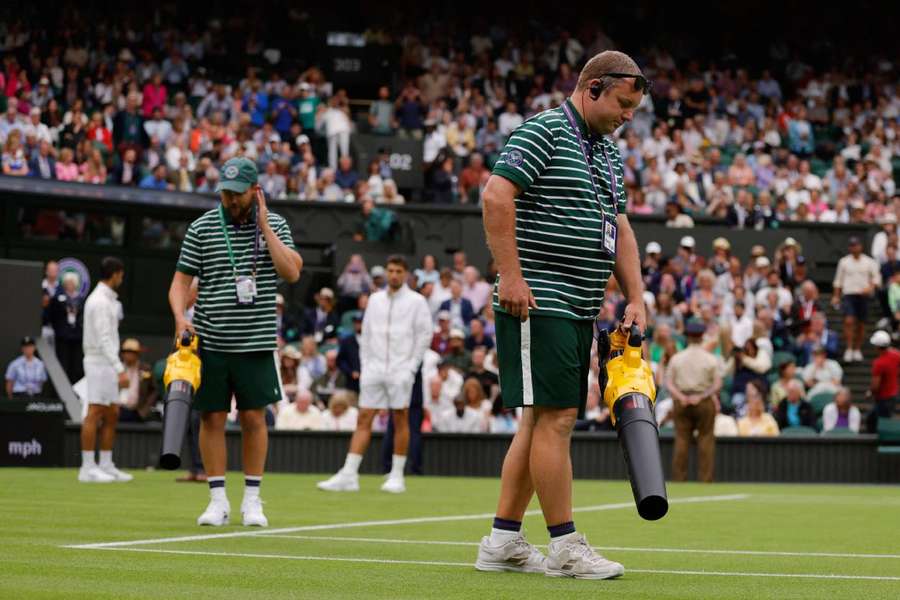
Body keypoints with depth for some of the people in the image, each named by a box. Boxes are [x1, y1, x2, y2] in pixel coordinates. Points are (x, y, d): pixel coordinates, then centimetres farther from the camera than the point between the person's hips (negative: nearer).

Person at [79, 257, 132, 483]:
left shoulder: (106, 299, 17)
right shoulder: (100, 302, -14)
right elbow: (104, 339, -21)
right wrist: (120, 369, -25)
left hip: (107, 365, 10)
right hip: (99, 362, -10)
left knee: (112, 415, 11)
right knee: (95, 414, -9)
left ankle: (106, 465, 15)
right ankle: (87, 468, -8)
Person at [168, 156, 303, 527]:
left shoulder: (275, 225, 4)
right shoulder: (202, 228, 2)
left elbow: (292, 272, -8)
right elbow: (181, 279, 4)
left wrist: (265, 228, -10)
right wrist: (180, 317, -13)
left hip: (256, 343, 0)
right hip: (210, 341, 0)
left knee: (254, 417, 2)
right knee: (212, 418, 1)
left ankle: (252, 500, 12)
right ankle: (218, 500, 9)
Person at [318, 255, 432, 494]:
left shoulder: (416, 301, 1)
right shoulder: (375, 300, 13)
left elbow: (424, 336, -2)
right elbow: (366, 334, 16)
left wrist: (411, 368, -8)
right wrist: (365, 365, 7)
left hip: (401, 370, -4)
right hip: (374, 368, 4)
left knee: (400, 420, 0)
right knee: (363, 420, -1)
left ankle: (397, 476, 7)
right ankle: (348, 476, -5)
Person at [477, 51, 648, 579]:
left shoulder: (609, 152, 20)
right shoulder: (545, 132, -8)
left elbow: (619, 227, 24)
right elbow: (496, 195, -18)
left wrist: (635, 297, 15)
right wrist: (511, 275, -22)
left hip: (579, 309, 10)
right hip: (539, 302, -10)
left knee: (542, 420, 10)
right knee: (555, 417, -9)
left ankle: (502, 541, 14)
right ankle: (566, 546, -5)